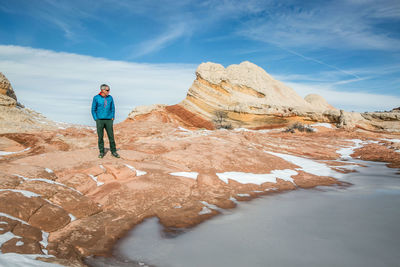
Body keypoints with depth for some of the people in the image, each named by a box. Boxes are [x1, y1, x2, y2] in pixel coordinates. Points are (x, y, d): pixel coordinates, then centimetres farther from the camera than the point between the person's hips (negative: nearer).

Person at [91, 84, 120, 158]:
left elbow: (112, 108, 11)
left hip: (109, 120, 2)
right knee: (100, 137, 3)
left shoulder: (110, 98, 4)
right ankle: (101, 152, 14)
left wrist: (112, 118, 2)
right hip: (99, 120, -2)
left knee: (111, 136, 2)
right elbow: (93, 110, 1)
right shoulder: (96, 98, -3)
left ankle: (113, 151, 11)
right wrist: (96, 119, -6)